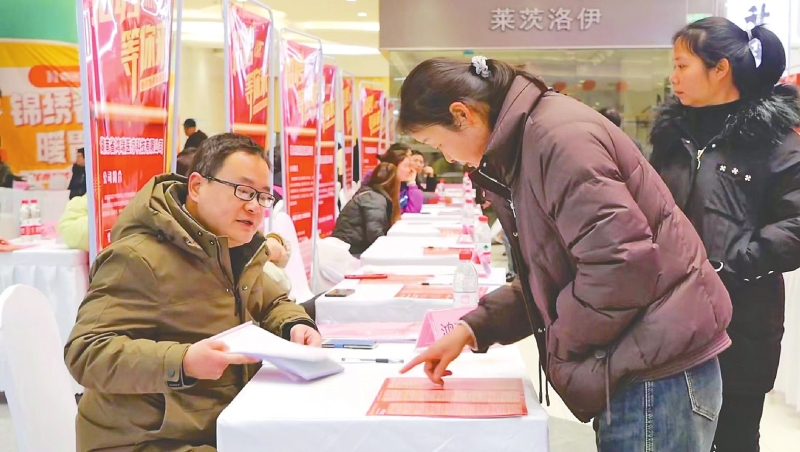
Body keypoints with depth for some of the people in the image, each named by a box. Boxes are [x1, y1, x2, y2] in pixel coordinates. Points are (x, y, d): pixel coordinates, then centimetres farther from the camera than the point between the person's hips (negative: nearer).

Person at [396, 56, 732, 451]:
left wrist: (558, 346, -11)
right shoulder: (522, 145, 13)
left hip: (657, 373, -10)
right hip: (631, 365, 10)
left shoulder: (557, 136, -19)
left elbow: (621, 266, -25)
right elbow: (546, 277, 18)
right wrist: (472, 329, 8)